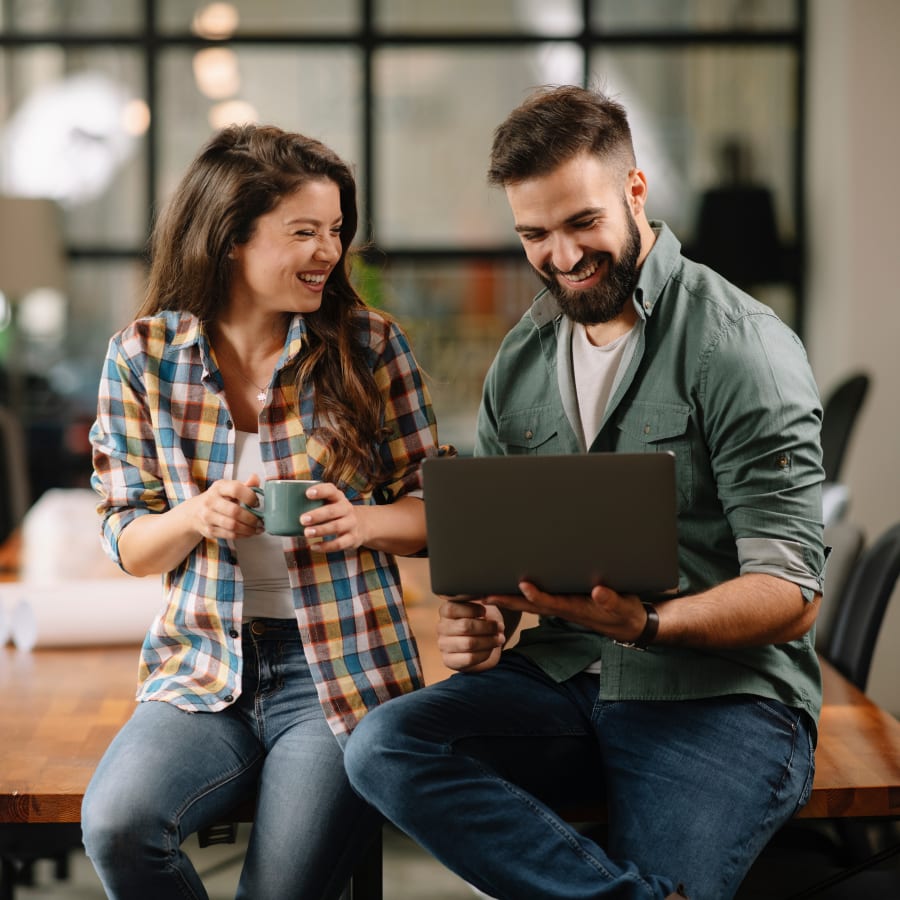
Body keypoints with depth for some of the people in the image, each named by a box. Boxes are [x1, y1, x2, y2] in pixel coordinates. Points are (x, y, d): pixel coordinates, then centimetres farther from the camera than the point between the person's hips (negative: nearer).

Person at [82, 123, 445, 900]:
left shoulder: (370, 345, -1)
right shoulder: (143, 357, 2)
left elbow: (434, 508, 6)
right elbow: (127, 544, 6)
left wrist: (363, 522, -16)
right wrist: (197, 516, -16)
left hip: (342, 667, -1)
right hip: (204, 667, 2)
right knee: (115, 823, -25)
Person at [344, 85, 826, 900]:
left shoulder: (741, 347, -6)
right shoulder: (520, 362, 14)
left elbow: (791, 594, -11)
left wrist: (646, 623, -28)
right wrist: (481, 621, -5)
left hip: (720, 690, -6)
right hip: (561, 676, 6)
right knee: (383, 745, -24)